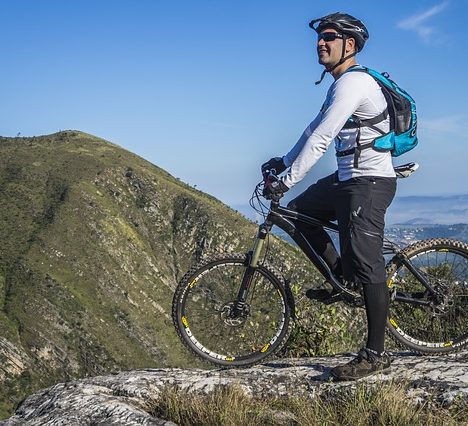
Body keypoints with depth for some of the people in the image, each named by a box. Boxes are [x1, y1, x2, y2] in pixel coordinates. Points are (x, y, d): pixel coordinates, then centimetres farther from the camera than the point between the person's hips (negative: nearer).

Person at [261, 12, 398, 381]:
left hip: (369, 182, -10)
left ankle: (376, 355, -2)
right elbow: (316, 129, 24)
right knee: (298, 211, 14)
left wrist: (287, 180, -23)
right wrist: (285, 161, 20)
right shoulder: (342, 83, 17)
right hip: (349, 178, 10)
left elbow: (321, 139, -24)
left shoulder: (353, 82, -17)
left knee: (368, 267, -8)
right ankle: (342, 277, 21)